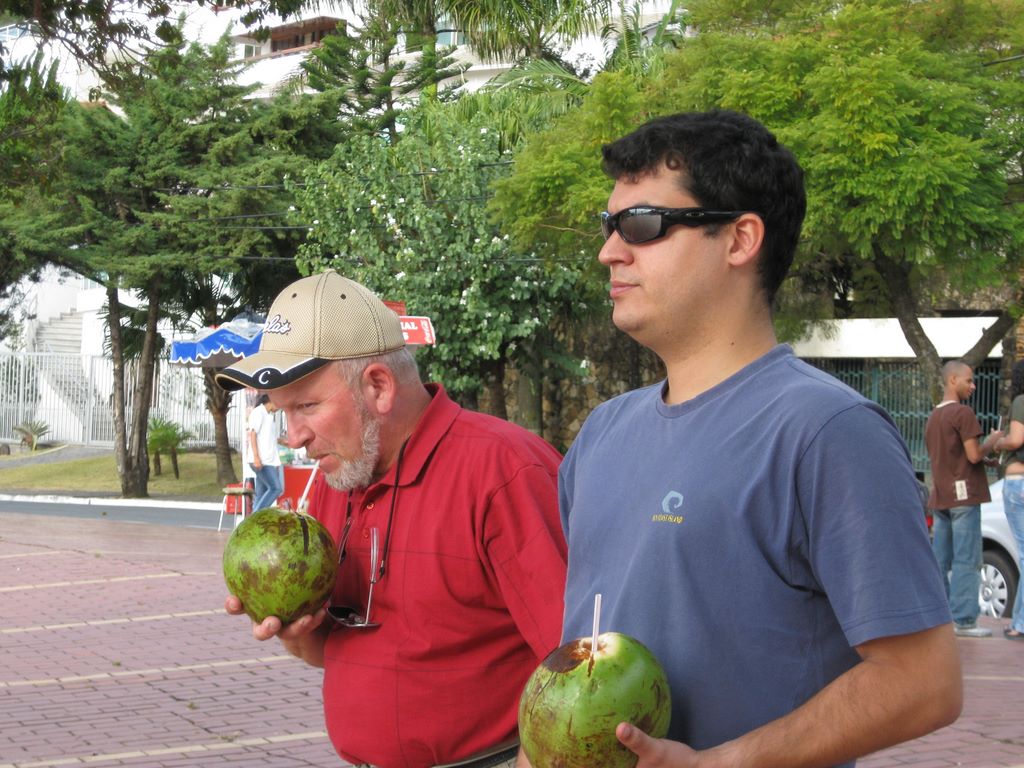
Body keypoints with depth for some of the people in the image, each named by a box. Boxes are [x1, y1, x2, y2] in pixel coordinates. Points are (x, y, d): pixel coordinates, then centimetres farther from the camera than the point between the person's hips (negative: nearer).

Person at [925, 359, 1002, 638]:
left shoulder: (933, 416, 16)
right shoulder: (963, 413, -11)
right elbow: (974, 455, -16)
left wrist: (986, 458, 17)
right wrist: (993, 440, 2)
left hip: (940, 497, 8)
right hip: (963, 494, -8)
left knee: (939, 560, 9)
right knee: (967, 560, -7)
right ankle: (963, 620, -8)